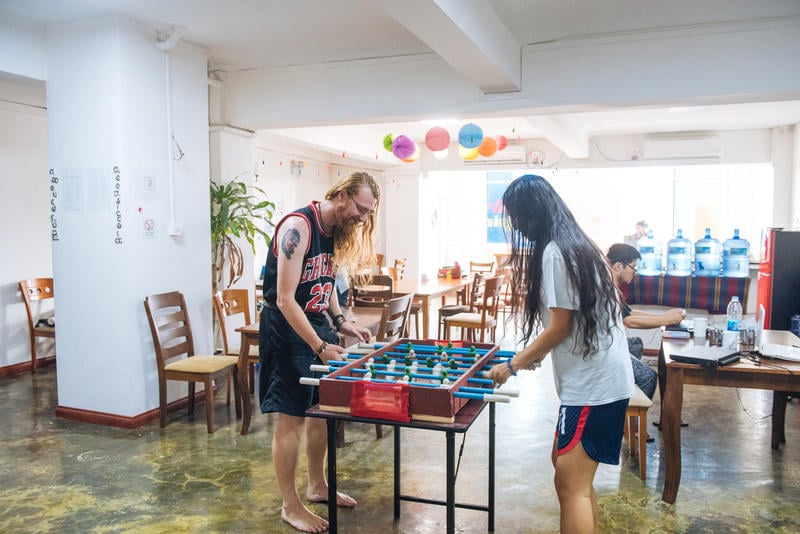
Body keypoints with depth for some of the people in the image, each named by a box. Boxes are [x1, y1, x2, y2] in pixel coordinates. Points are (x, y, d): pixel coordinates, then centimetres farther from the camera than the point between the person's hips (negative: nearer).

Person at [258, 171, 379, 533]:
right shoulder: (298, 227, -21)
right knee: (292, 419, -2)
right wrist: (320, 347, -27)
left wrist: (340, 322, 4)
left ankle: (317, 486, 32)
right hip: (287, 329, -8)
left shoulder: (335, 231, 5)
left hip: (318, 325, 9)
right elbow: (285, 300, -25)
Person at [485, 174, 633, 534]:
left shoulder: (553, 252, -16)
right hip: (600, 378, 10)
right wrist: (534, 354, 19)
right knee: (574, 474, 18)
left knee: (571, 483, -3)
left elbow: (559, 327, -15)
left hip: (592, 384, -10)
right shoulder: (576, 244, 12)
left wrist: (513, 364, -5)